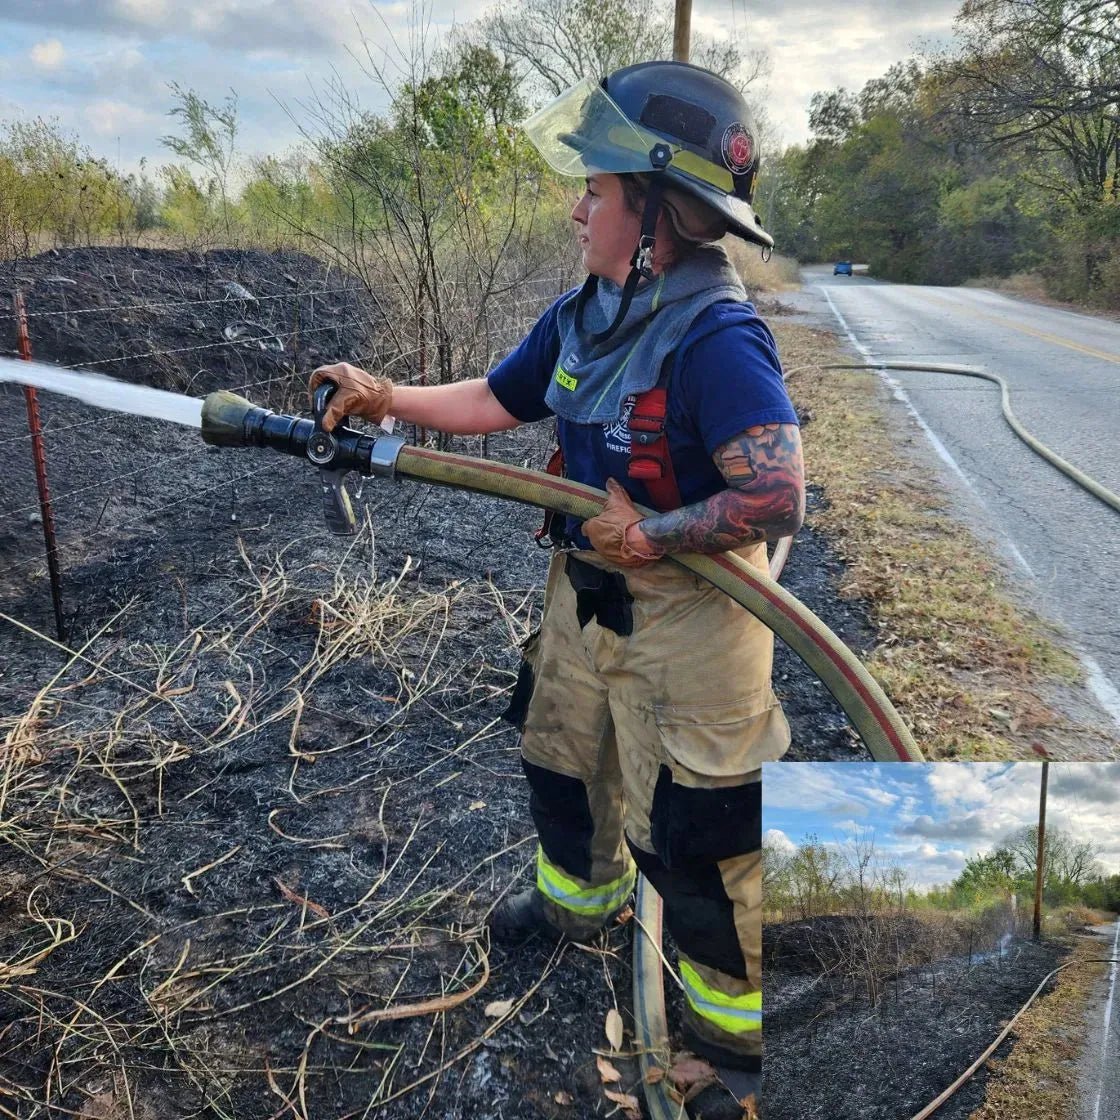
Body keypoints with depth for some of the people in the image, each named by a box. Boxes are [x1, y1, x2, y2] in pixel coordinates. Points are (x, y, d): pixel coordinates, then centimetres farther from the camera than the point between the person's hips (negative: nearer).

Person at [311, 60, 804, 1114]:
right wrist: (390, 398, 3)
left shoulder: (717, 336, -27)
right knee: (561, 757, 27)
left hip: (685, 612, -8)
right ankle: (579, 893, 59)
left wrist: (645, 538, -26)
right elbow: (495, 399, 13)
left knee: (693, 836, 6)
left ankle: (737, 1026, 32)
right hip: (585, 590, 9)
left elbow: (776, 497, -33)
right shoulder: (584, 314, 1)